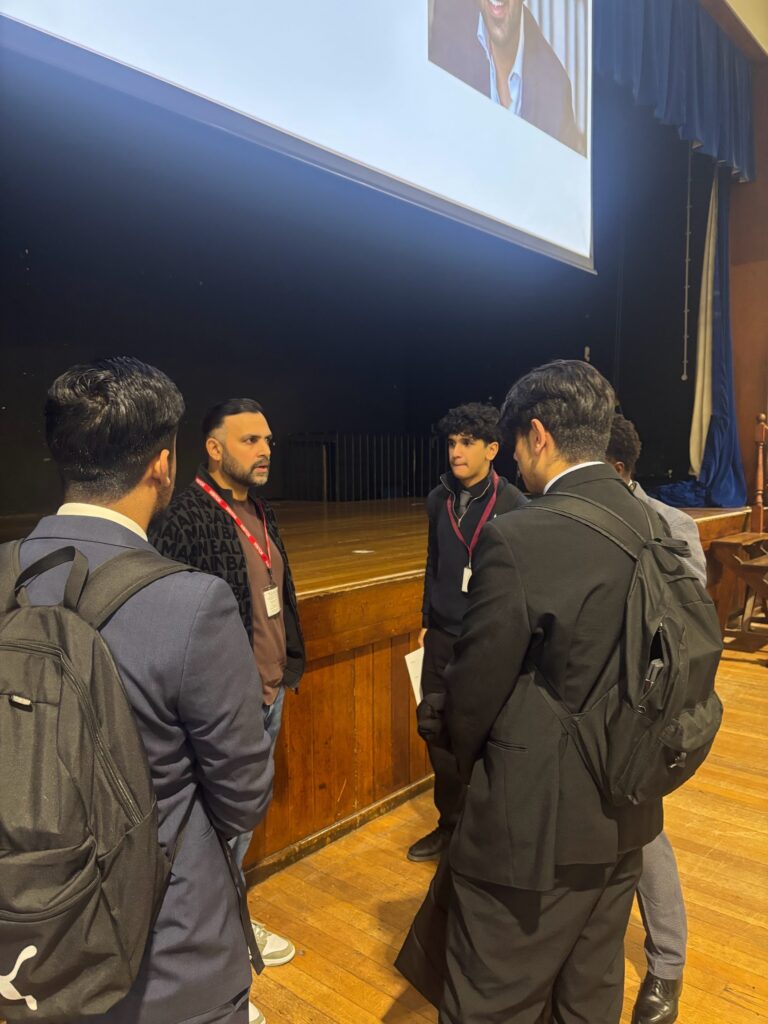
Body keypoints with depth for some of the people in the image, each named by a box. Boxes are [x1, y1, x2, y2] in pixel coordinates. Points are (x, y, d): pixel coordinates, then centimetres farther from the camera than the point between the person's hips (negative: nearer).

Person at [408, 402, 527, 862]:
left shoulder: (514, 506, -11)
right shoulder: (439, 499, 3)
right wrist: (427, 621, 14)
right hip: (442, 639, 5)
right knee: (440, 738, 14)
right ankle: (450, 824, 35)